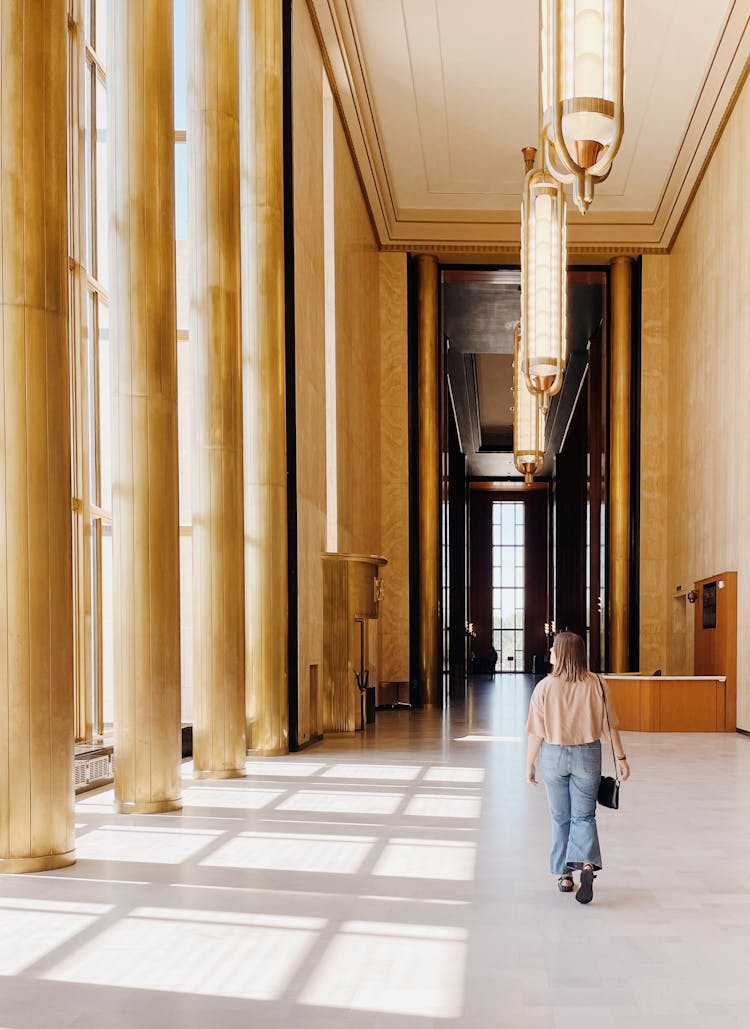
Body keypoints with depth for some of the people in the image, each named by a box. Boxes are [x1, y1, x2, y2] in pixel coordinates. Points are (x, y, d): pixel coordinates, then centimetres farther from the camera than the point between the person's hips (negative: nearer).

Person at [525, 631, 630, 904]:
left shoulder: (545, 687, -11)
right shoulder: (595, 684, -7)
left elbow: (536, 732, -9)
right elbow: (610, 725, -3)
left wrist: (529, 765, 1)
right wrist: (620, 757, 5)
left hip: (553, 756, -1)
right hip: (587, 755, 1)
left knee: (560, 817, 14)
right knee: (584, 816, 10)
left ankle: (564, 876, 20)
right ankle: (587, 864, -13)